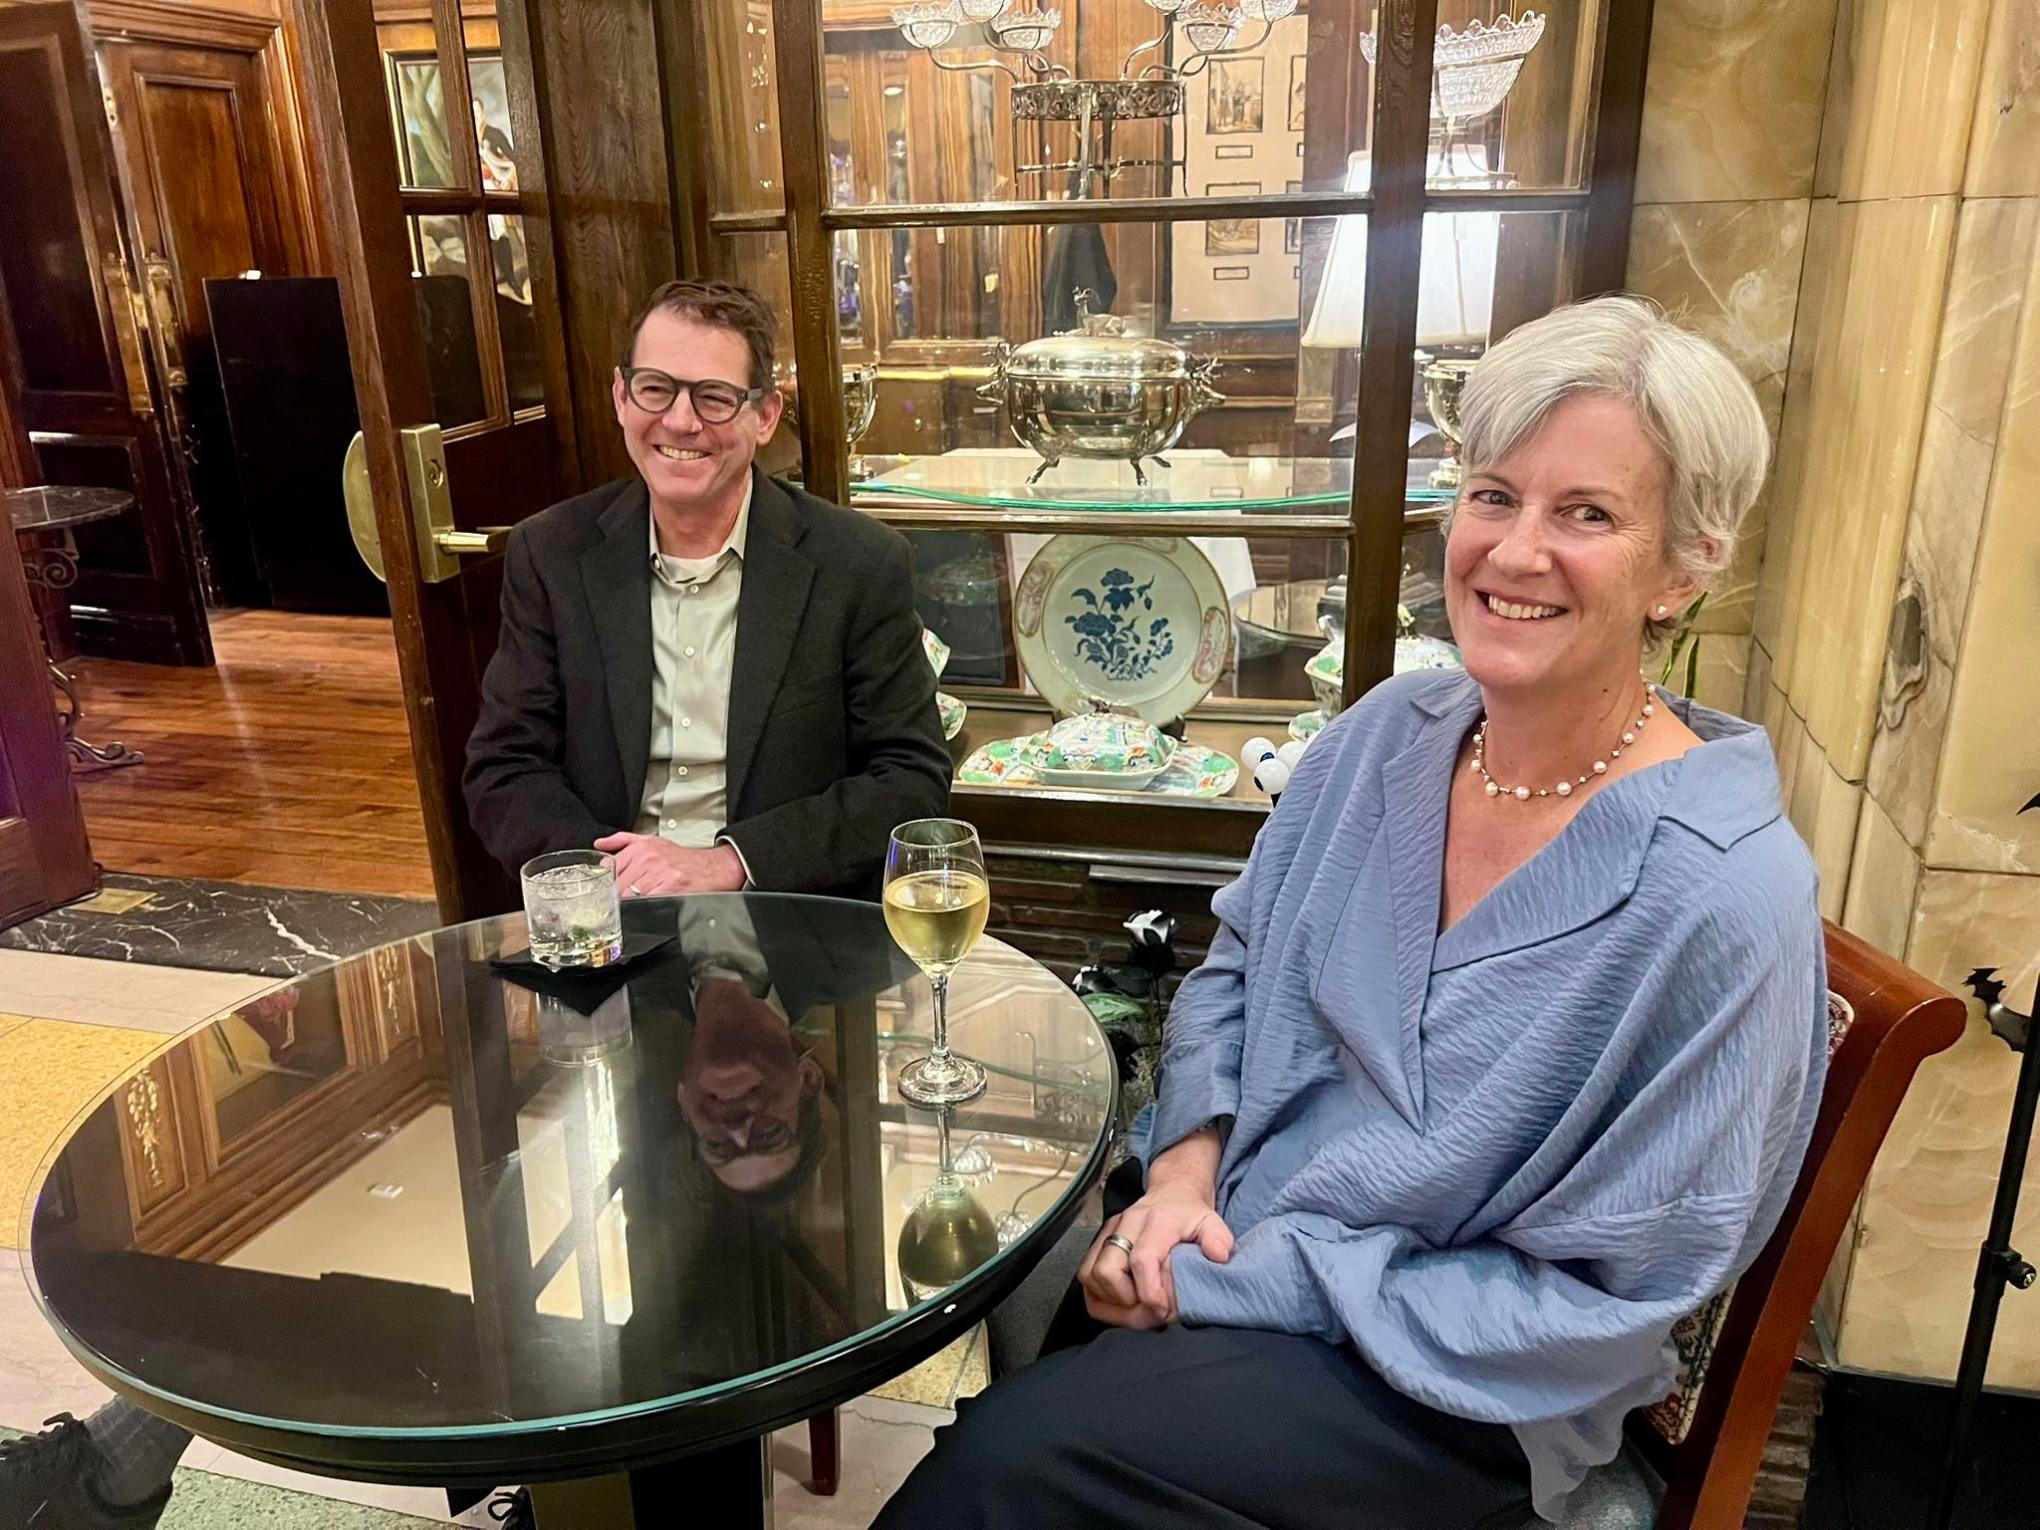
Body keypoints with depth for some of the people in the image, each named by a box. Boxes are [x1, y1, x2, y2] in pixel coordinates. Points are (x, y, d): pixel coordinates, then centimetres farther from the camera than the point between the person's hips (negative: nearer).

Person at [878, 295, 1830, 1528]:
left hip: (1461, 1393, -5)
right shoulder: (1387, 734, -6)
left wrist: (1240, 1281, -20)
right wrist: (1184, 1164, -10)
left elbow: (1599, 1306, -18)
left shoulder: (1720, 896, -24)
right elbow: (1240, 963, 7)